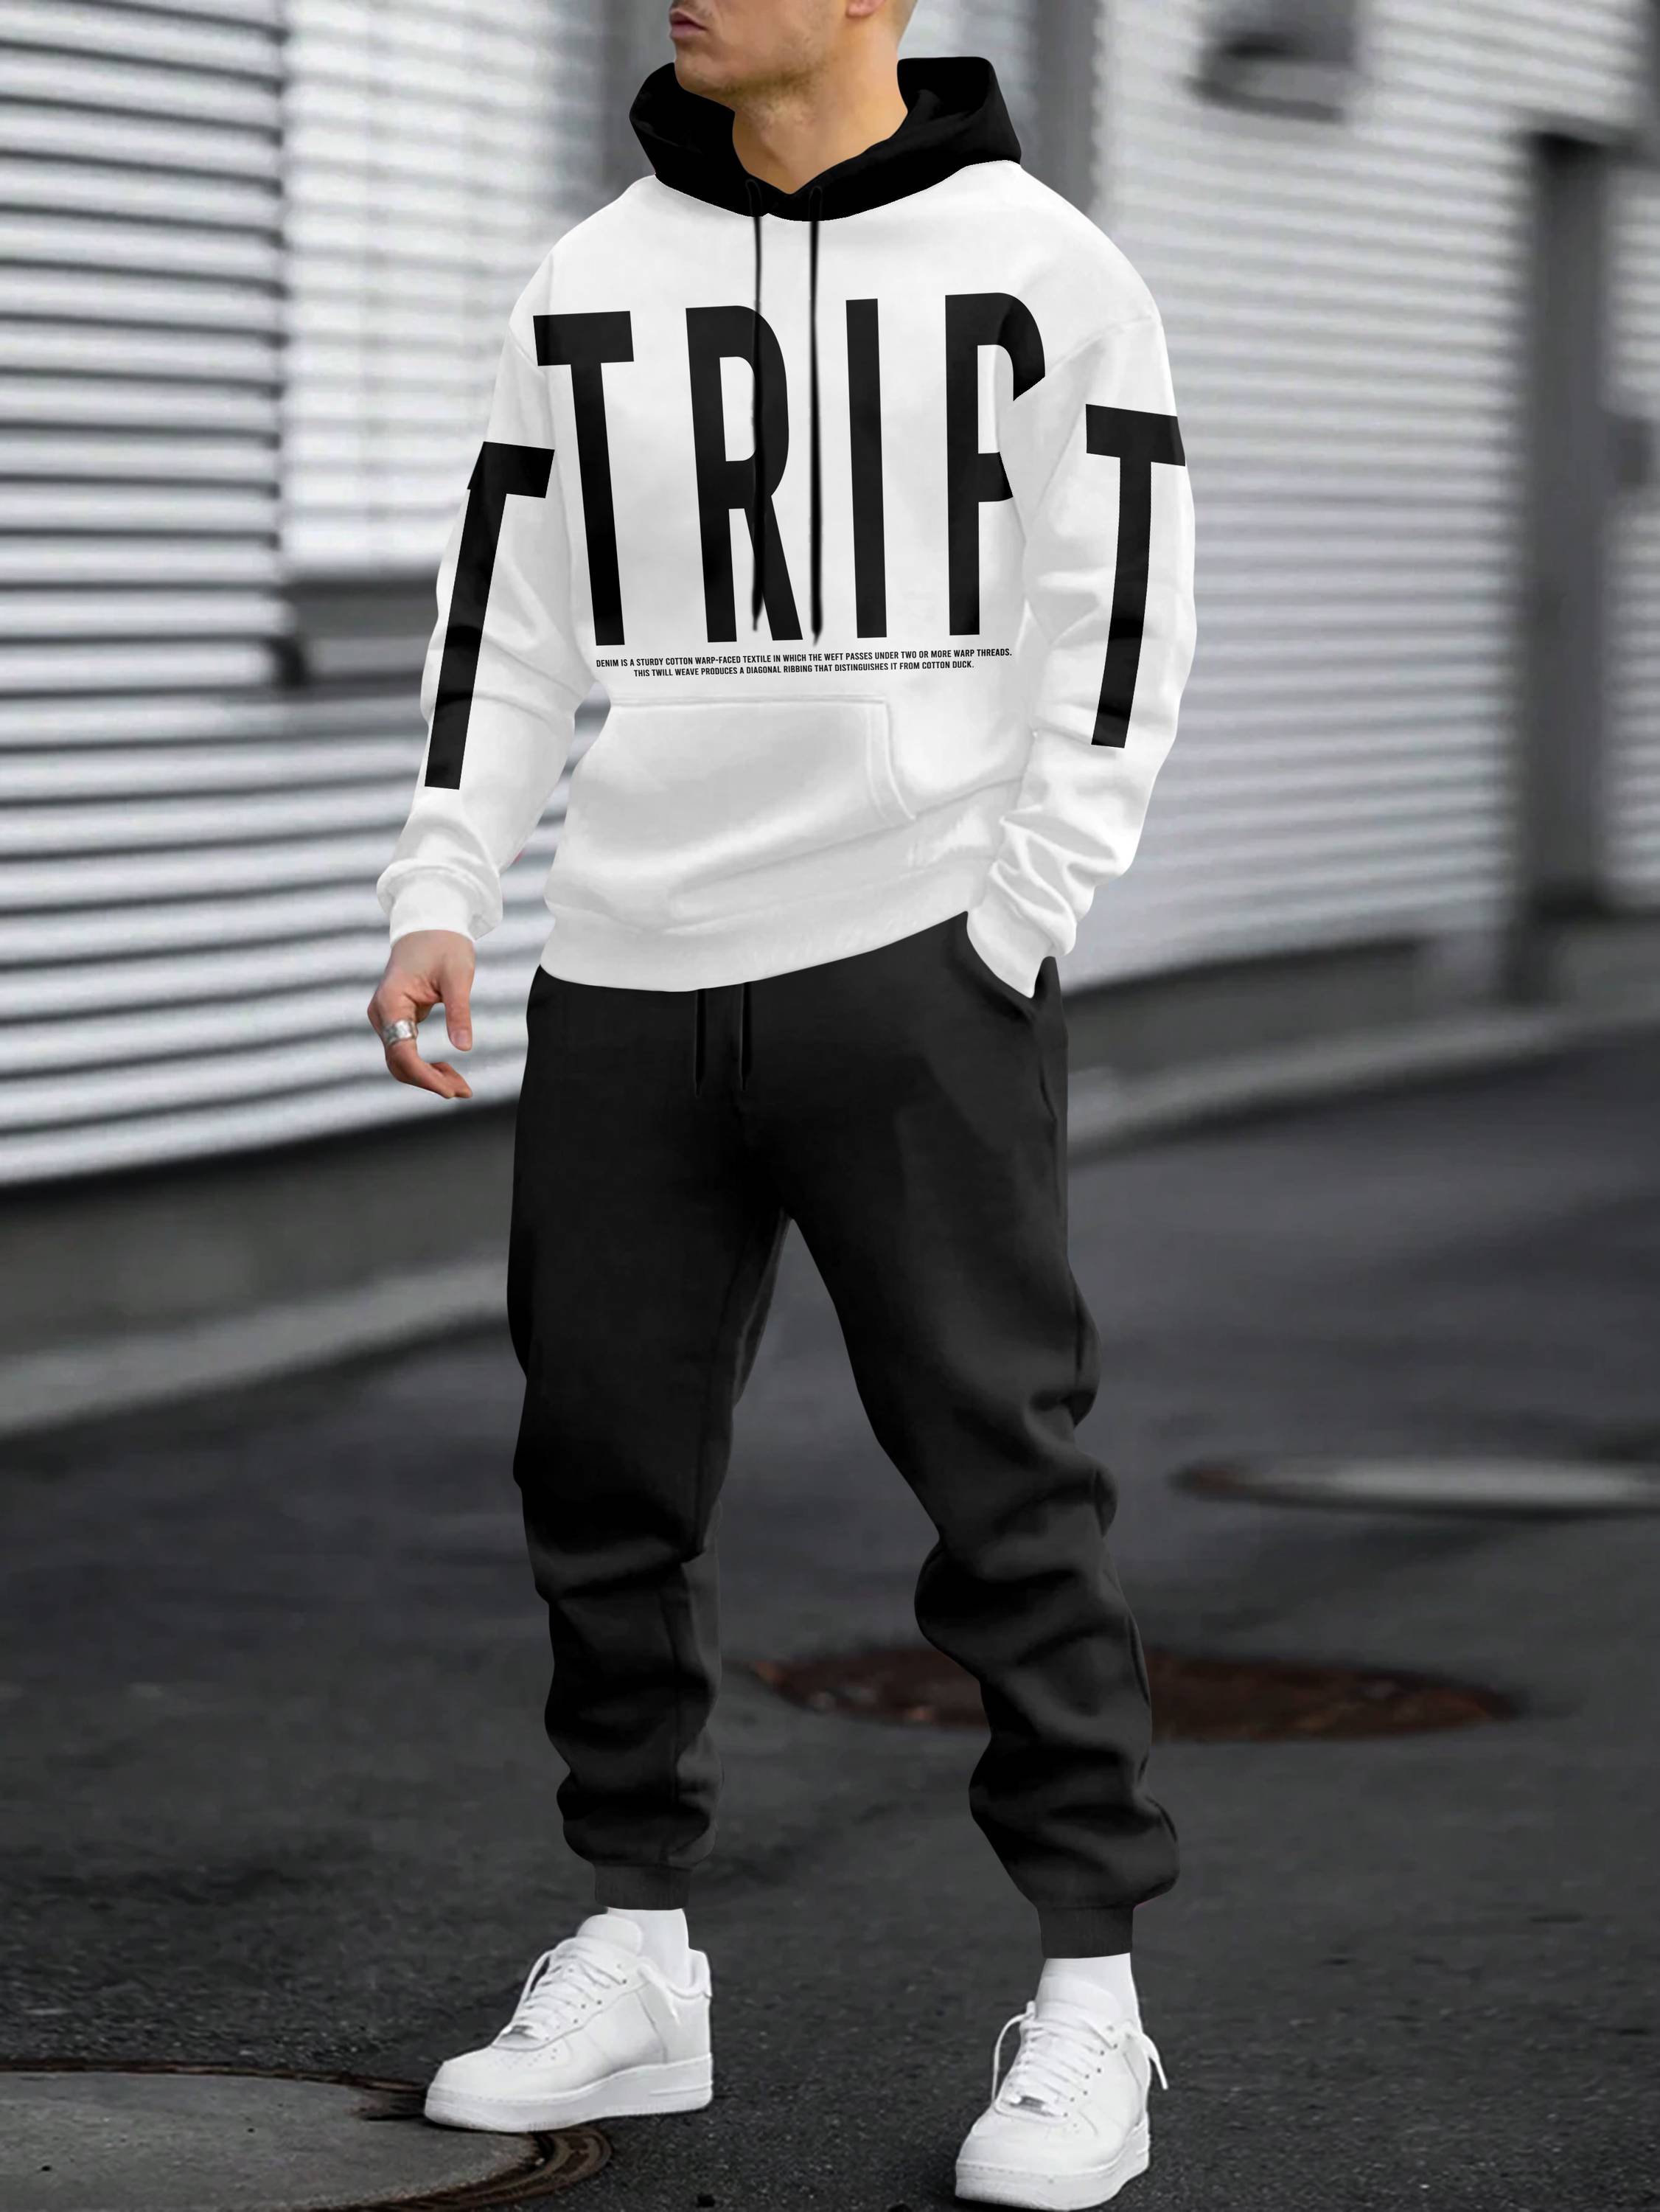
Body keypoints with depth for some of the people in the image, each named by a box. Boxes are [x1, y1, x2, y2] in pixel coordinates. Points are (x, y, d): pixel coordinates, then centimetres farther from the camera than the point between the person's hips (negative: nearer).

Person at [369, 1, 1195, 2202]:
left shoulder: (1047, 273, -1)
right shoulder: (590, 286, 10)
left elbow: (1117, 643, -4)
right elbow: (511, 628, 11)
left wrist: (1001, 956, -12)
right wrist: (441, 903, 0)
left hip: (913, 968, -4)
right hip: (626, 988, 4)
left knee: (1001, 1475, -5)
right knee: (603, 1477, 6)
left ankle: (1090, 2001, 4)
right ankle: (636, 1968, 18)